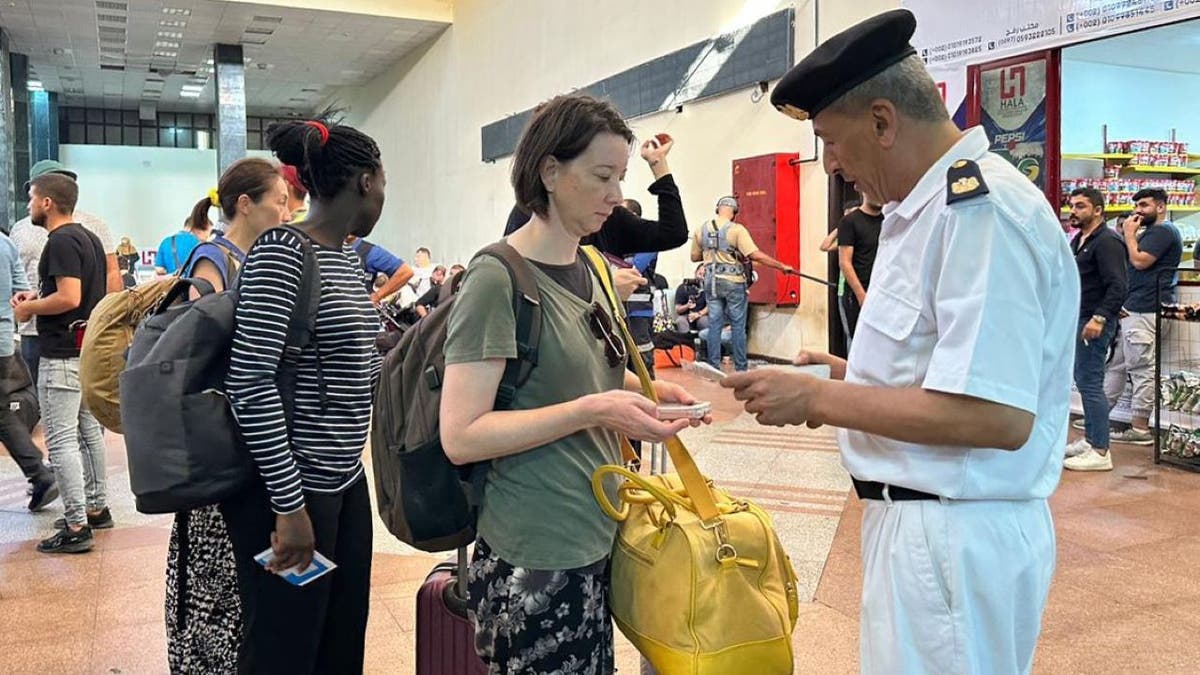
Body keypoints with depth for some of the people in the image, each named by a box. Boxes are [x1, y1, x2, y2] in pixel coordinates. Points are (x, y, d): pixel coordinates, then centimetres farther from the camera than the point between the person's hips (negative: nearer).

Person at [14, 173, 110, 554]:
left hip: (63, 355, -10)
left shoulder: (61, 241, -16)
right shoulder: (88, 238, 14)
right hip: (89, 350, 10)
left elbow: (69, 297, -25)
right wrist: (39, 296, 15)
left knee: (62, 440, -7)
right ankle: (96, 508, 27)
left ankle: (76, 528, -5)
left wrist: (30, 308, -9)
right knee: (89, 430, 17)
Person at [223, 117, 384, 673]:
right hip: (289, 487, -9)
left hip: (346, 481, 9)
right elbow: (250, 382, -22)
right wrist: (290, 505, -21)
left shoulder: (347, 257, 11)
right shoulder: (281, 252, -16)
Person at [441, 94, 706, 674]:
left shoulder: (590, 268, 8)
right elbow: (461, 436, -21)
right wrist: (594, 411, -26)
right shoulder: (498, 279, -17)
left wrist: (647, 390, 2)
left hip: (595, 541, 8)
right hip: (533, 564, -8)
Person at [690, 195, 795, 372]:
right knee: (738, 326, 5)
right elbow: (755, 255, -17)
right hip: (734, 282, -4)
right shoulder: (737, 229, -11)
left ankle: (713, 366, 10)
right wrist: (782, 266, -12)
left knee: (714, 325, 9)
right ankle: (740, 367, 10)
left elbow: (695, 257, 12)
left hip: (711, 282, 4)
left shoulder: (701, 230, 3)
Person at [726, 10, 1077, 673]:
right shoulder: (927, 209, 12)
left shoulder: (982, 208, -20)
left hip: (956, 541, -9)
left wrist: (819, 399, -20)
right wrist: (853, 380, 7)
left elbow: (996, 415, -27)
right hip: (918, 520, 9)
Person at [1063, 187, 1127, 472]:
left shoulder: (1107, 241, -13)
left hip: (1094, 323, -10)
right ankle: (1090, 439, 25)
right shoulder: (1078, 241, 17)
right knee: (1083, 380, 15)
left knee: (1090, 383, -9)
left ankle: (1100, 452, -4)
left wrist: (1099, 319, -29)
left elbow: (1118, 286, -21)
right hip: (1079, 319, 10)